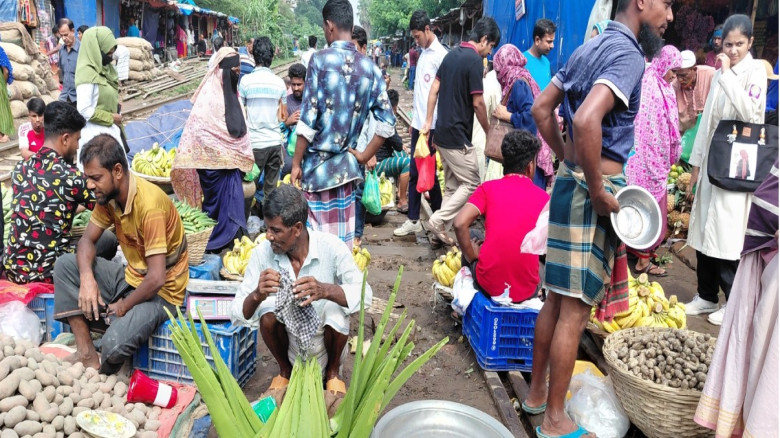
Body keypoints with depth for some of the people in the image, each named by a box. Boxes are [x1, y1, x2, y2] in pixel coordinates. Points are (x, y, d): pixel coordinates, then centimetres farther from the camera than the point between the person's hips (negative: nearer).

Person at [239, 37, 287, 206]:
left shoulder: (246, 80, -7)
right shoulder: (280, 82, 2)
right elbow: (283, 116, 9)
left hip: (254, 142, -3)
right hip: (275, 141, 3)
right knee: (271, 189, 10)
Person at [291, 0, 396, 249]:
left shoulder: (320, 60, -10)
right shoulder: (369, 67, 2)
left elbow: (308, 120, -13)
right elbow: (387, 121, -2)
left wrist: (296, 163, -4)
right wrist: (364, 157, 7)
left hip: (317, 164, -4)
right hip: (345, 165, 4)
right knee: (342, 238, 14)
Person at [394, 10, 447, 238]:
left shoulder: (440, 55, -12)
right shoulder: (423, 54, 15)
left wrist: (436, 129, -17)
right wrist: (414, 120, 17)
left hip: (432, 125, -8)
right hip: (419, 124, 8)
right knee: (414, 173, 9)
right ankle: (413, 220, 17)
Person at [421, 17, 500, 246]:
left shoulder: (452, 54, 11)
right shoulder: (474, 60, -14)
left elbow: (434, 89, 12)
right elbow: (477, 103, -14)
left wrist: (428, 122, 14)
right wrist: (489, 132, -1)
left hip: (442, 133, 9)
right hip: (458, 136, -9)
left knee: (451, 186, 15)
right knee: (471, 184, 1)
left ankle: (440, 231, 17)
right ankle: (437, 221, -3)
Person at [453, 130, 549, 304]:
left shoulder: (488, 188, -1)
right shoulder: (544, 198, 2)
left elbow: (460, 224, -13)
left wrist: (472, 256, 2)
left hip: (488, 284, -2)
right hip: (526, 290, 2)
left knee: (472, 242, 28)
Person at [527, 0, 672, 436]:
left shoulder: (589, 48, 13)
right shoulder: (627, 53, -15)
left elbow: (541, 109, 18)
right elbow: (587, 121, -31)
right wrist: (599, 192, -22)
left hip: (569, 182, 9)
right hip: (592, 191, -9)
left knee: (557, 300, 18)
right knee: (575, 310, 0)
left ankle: (537, 392, 31)